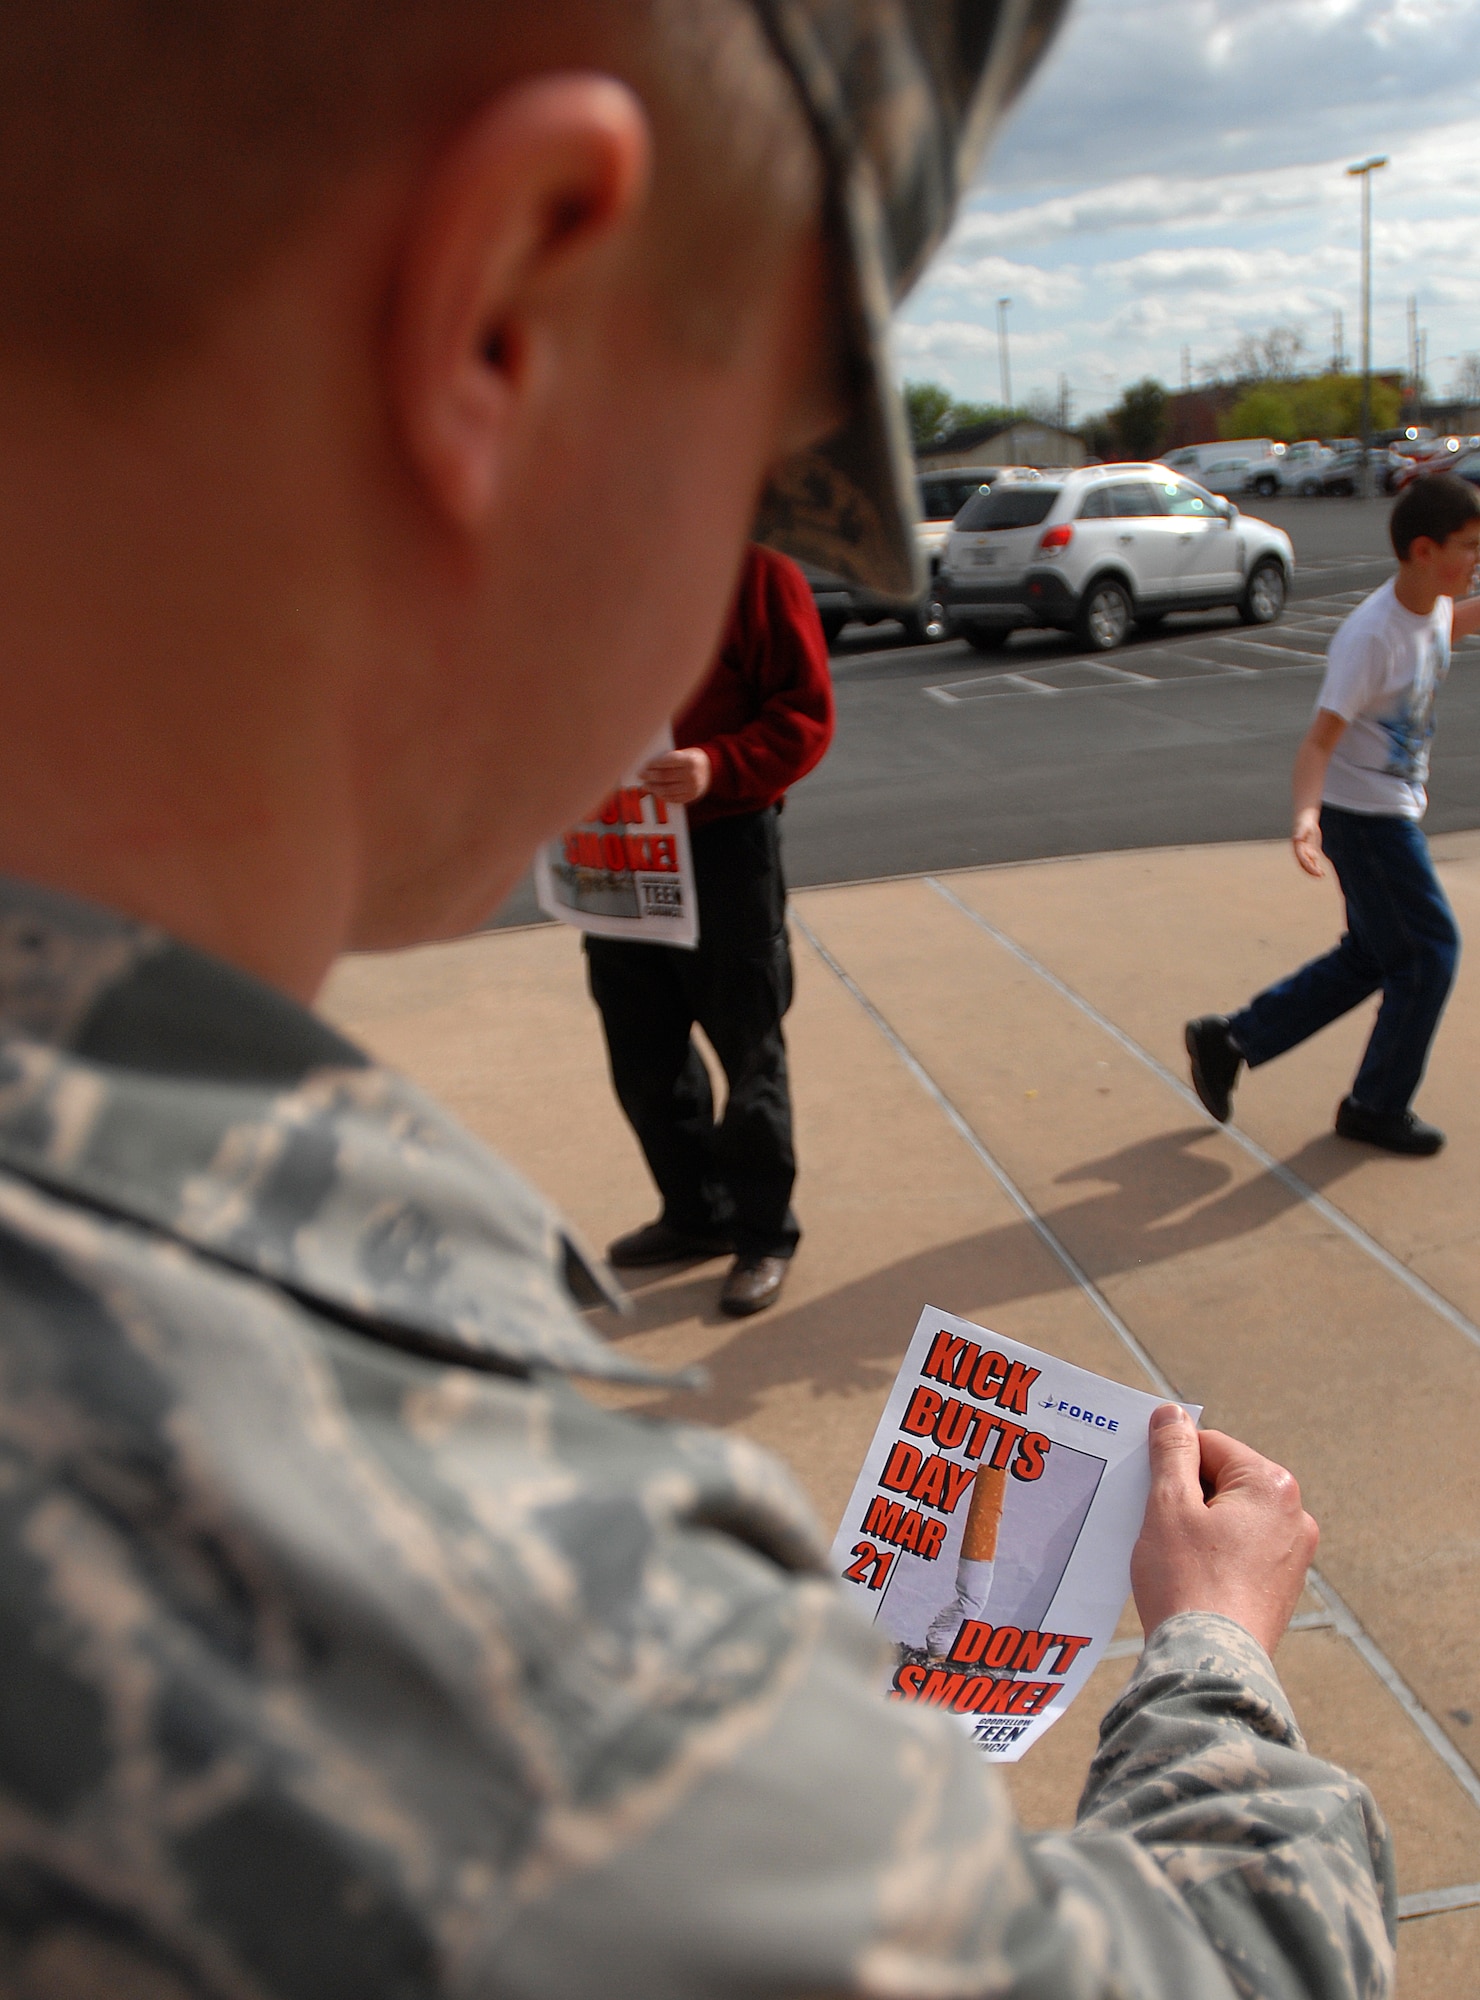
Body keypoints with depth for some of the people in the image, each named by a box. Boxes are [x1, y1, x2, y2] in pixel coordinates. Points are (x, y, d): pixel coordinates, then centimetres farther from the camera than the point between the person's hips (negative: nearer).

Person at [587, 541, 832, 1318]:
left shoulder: (757, 568, -10)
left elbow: (805, 716, -13)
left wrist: (716, 767, -27)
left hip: (724, 841, -6)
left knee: (749, 1048, 6)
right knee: (642, 1050, 15)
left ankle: (763, 1232, 22)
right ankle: (696, 1212, 34)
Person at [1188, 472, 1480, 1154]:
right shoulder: (1370, 636, -25)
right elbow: (1319, 739, -30)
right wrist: (1306, 815, -44)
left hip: (1393, 810, 9)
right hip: (1365, 814, -9)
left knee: (1370, 958, 15)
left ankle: (1228, 1041, 20)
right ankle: (1376, 1107, 15)